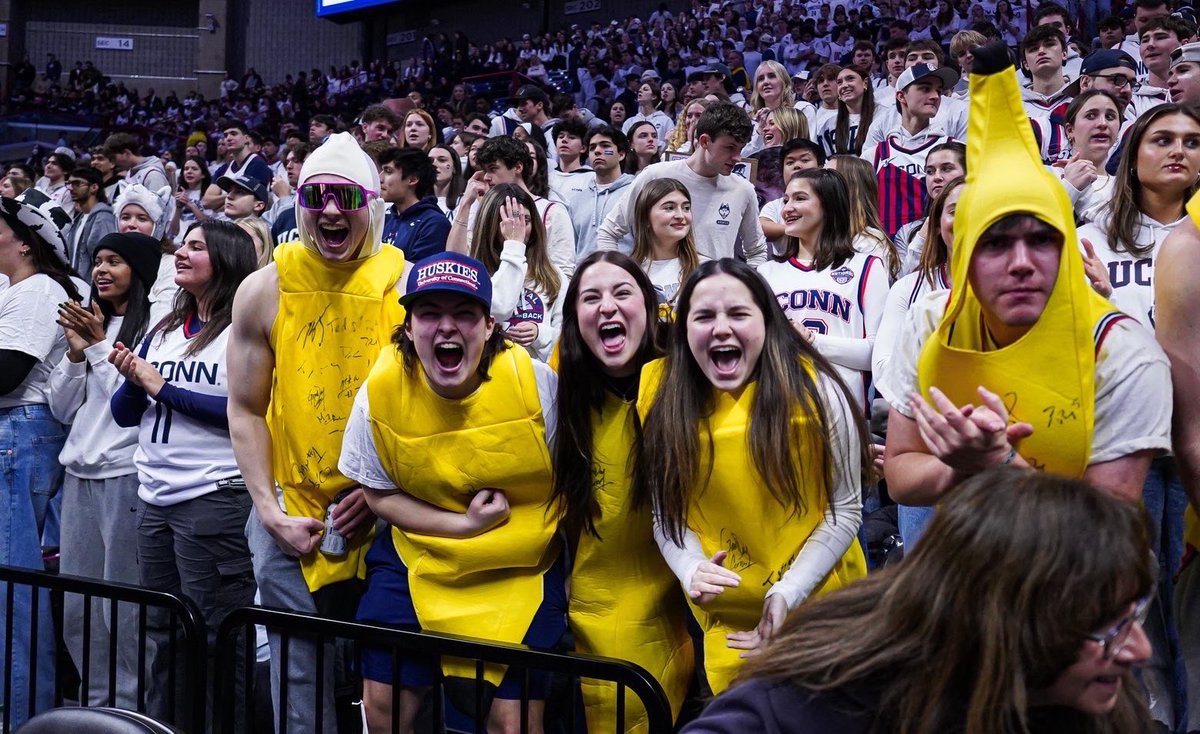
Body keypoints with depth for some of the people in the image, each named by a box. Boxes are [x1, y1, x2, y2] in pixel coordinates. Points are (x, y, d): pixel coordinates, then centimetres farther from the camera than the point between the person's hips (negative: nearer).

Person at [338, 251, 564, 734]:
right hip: (418, 558, 2)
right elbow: (380, 495, 0)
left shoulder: (537, 384, -18)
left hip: (524, 570, -2)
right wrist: (463, 524, -15)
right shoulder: (380, 393, -13)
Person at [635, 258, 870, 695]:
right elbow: (667, 516, -1)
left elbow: (845, 510, -8)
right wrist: (691, 571, -20)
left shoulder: (814, 389, -15)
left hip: (819, 606, -1)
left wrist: (787, 593, -17)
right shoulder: (663, 395, -8)